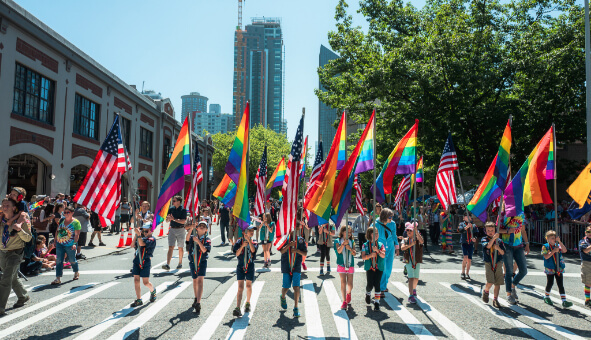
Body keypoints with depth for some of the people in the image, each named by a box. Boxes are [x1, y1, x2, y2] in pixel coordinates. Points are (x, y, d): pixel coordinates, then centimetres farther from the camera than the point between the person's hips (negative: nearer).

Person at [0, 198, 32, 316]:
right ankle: (23, 296, 40)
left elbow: (28, 238, -8)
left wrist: (19, 230, -24)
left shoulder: (21, 220, -9)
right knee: (12, 279, 20)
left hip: (15, 253, -6)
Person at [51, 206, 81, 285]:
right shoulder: (62, 220, 7)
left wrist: (74, 243, -24)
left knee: (72, 260, 10)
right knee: (59, 260, 0)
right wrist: (55, 241, 12)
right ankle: (58, 278, 2)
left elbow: (77, 234, -15)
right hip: (59, 244, 5)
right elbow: (57, 231, 15)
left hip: (70, 245, -5)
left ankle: (76, 273, 35)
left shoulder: (76, 222, -10)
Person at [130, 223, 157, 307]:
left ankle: (153, 291, 31)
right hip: (137, 261, 6)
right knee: (136, 280, 2)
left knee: (146, 282, 0)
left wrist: (138, 234, -23)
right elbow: (133, 245, 5)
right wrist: (136, 234, -1)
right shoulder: (142, 238, 14)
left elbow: (142, 244, -20)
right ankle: (138, 300, 9)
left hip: (145, 262, -6)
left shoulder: (152, 239, -7)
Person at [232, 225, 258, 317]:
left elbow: (253, 250, -17)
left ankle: (248, 303, 34)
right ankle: (237, 308, -13)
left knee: (248, 286, 13)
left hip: (250, 266, 2)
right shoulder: (239, 241, -1)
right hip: (240, 266, -2)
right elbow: (237, 254, -10)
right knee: (240, 287, -8)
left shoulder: (254, 242, 3)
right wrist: (242, 246, -24)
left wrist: (249, 240, -24)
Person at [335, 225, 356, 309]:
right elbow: (339, 251, -16)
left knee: (350, 284, 5)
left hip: (350, 265, 3)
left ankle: (348, 293, 39)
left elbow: (354, 253, -1)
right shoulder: (338, 241, -1)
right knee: (343, 282, -8)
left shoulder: (352, 242, 7)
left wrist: (350, 248, -20)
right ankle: (344, 301, -1)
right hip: (341, 264, -2)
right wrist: (344, 243, -30)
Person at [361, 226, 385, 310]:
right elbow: (363, 257, -2)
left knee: (377, 284, -4)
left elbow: (383, 255, -6)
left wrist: (377, 250, -22)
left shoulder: (380, 245, 5)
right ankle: (368, 294, 33)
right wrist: (370, 255, -19)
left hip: (379, 268, 0)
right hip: (369, 267, 0)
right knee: (370, 284, -1)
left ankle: (377, 302, 6)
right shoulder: (365, 245, 3)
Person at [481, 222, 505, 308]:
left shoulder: (499, 241, 7)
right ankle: (485, 291, 18)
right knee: (490, 282, -13)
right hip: (488, 263, -3)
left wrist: (498, 248, -18)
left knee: (498, 283, 1)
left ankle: (495, 300, 12)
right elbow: (488, 246, -21)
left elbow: (503, 253, 2)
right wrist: (494, 238, -31)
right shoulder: (484, 239, 0)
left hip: (498, 263, 3)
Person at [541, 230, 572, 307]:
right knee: (550, 283, 6)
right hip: (550, 269, -3)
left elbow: (565, 250, -12)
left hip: (559, 269, 3)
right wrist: (554, 251, -22)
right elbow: (546, 256, -15)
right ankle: (546, 297, 28)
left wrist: (559, 241, -18)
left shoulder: (558, 246, 7)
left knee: (561, 285, -2)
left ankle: (564, 301, -6)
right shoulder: (545, 247, -4)